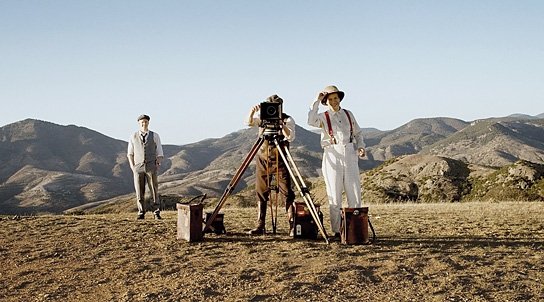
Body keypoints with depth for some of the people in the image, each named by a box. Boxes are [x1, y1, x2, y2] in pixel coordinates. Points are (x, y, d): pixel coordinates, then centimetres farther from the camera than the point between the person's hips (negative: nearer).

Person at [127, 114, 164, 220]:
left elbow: (159, 154, 6)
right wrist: (132, 167, 1)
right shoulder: (133, 137, 5)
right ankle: (141, 213, 10)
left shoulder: (155, 136, 2)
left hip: (151, 167, -1)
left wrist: (157, 165, -8)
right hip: (138, 167, 1)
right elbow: (130, 153, 12)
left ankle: (156, 213, 2)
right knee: (140, 191, 1)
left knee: (154, 190, -4)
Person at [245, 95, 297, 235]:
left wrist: (281, 124, -35)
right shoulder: (262, 118, 8)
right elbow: (248, 122, -7)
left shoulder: (287, 120, -2)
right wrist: (252, 111, -27)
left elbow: (291, 137, -18)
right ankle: (260, 226, 9)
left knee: (287, 193, -8)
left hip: (279, 162, -3)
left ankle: (292, 225, -7)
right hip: (262, 160, 3)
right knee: (261, 193, 4)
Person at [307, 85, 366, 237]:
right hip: (333, 156, -3)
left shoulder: (348, 114, 14)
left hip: (350, 156, 3)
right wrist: (316, 101, -11)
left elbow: (358, 133, 21)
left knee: (355, 194, 0)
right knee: (334, 196, -1)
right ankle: (336, 231, 3)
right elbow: (311, 121, -18)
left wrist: (361, 146, 3)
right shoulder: (323, 117, 4)